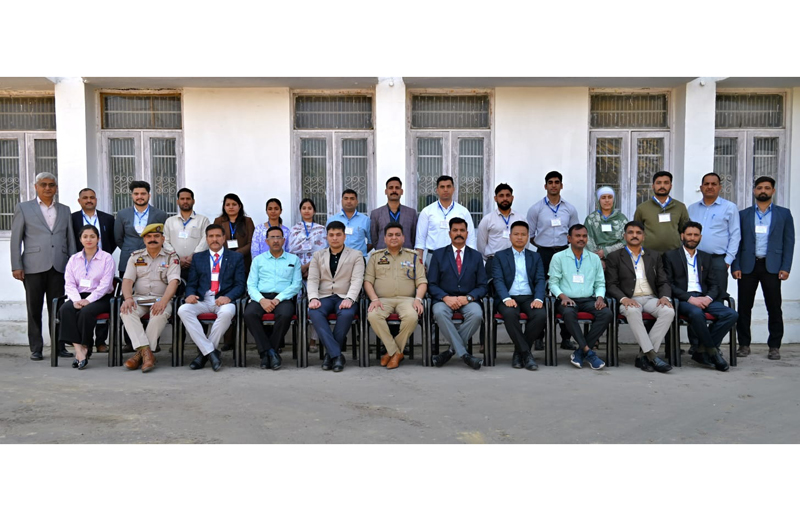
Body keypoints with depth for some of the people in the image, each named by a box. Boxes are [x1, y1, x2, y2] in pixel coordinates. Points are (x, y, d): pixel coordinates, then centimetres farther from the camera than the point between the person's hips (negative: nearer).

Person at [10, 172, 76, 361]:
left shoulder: (64, 210, 15)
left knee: (57, 309, 4)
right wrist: (16, 266, -4)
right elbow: (15, 239, 4)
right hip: (34, 267, -2)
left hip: (58, 267, 2)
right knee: (34, 310, 3)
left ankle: (58, 346, 11)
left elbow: (71, 239, 14)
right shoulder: (23, 208, 8)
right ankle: (36, 349, 9)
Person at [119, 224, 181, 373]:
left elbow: (173, 282, -7)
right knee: (126, 311, -30)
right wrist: (128, 298, -17)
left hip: (161, 299, -2)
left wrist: (163, 301, -25)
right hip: (139, 298, 3)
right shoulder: (135, 256, 15)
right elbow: (127, 280, 5)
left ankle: (140, 354, -25)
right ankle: (147, 352, -36)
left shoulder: (172, 257, 6)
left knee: (160, 314, -35)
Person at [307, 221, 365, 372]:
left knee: (346, 314, -36)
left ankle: (330, 353, -20)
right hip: (324, 297, 2)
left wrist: (349, 299, -20)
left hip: (345, 298, -2)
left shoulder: (356, 255, 10)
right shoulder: (318, 256, 17)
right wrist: (313, 298, -13)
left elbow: (357, 280, -3)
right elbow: (312, 280, 7)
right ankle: (337, 355, -32)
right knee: (314, 313, -32)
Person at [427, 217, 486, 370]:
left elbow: (482, 286, 8)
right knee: (439, 313, -36)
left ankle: (451, 350, -19)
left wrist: (468, 297, -12)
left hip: (468, 300, 1)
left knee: (477, 314, -33)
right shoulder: (438, 254, 10)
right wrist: (445, 298, -16)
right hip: (444, 299, -1)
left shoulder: (476, 256, 13)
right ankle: (464, 354, -30)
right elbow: (432, 284, 3)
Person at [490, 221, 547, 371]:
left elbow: (540, 280, 7)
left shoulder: (535, 257, 19)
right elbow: (498, 280, -1)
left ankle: (519, 352, -15)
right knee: (509, 314, -36)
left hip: (529, 298, 2)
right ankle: (526, 353, -23)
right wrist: (507, 298, -20)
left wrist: (538, 299, -13)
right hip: (509, 298, -2)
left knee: (541, 315, -30)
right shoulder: (500, 256, 12)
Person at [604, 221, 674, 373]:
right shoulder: (614, 257, 10)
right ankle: (652, 356, -36)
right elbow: (611, 285, 1)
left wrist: (665, 297, -8)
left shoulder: (654, 257, 20)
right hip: (629, 300, -3)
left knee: (669, 311, -29)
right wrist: (623, 299, -19)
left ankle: (644, 355, -26)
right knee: (632, 311, -39)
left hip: (651, 298, 3)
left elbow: (663, 282, 15)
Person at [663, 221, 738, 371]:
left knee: (731, 314, -22)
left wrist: (708, 297, -8)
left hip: (703, 298, 5)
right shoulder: (670, 256, 7)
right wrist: (690, 298, -15)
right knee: (697, 313, -38)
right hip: (682, 299, -5)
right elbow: (668, 284, -4)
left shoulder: (706, 257, 21)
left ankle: (702, 351, -15)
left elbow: (714, 285, 16)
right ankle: (713, 352, -18)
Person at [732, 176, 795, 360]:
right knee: (744, 307, 3)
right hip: (748, 266, 1)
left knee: (774, 307, 2)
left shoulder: (784, 214, 9)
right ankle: (744, 344, 11)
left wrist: (786, 267, -5)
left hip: (772, 266, -1)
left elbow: (788, 241, 5)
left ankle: (774, 346, 10)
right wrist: (735, 266, -3)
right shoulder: (743, 215, 10)